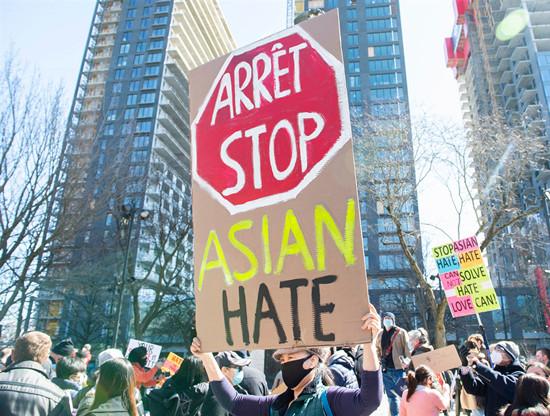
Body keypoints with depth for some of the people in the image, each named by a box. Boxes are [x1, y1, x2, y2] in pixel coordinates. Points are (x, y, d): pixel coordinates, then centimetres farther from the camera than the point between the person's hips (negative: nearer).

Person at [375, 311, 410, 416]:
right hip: (385, 369, 5)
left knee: (402, 394, -2)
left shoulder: (401, 332, -1)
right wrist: (378, 361, 10)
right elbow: (377, 349, 22)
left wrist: (407, 361, -17)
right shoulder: (380, 335, 13)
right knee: (391, 396, 11)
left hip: (398, 368, -5)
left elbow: (408, 348, -7)